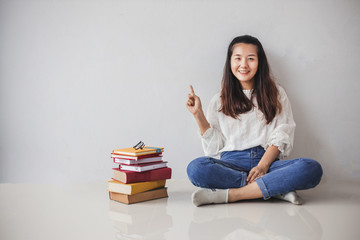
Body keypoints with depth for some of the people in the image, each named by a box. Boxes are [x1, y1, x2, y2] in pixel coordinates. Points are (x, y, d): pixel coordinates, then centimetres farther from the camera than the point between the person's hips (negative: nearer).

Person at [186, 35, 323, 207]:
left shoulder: (276, 94, 16)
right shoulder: (219, 101, 18)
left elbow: (281, 136, 4)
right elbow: (214, 147, 11)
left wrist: (263, 165, -12)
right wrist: (199, 115, 2)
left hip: (267, 160, 0)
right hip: (231, 163, 0)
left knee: (312, 168, -30)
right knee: (196, 168, -33)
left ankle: (228, 195, -29)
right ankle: (276, 189, -28)